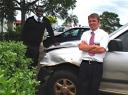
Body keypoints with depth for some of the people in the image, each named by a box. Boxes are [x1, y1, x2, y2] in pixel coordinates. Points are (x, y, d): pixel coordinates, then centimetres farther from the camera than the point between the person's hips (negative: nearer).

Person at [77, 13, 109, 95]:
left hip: (97, 65, -2)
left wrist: (87, 46, -6)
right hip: (84, 64, 3)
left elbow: (101, 49, -12)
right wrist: (94, 46, -10)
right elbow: (81, 46, -2)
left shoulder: (104, 34, 3)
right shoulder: (85, 34, 14)